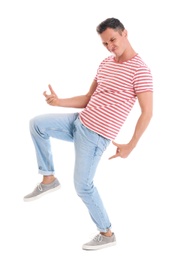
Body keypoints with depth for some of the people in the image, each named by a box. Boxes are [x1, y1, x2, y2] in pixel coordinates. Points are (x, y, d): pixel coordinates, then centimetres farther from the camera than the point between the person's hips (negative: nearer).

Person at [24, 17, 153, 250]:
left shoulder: (140, 70, -16)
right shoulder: (105, 64, 9)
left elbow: (147, 112, -16)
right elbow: (88, 99, 13)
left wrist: (130, 146, -14)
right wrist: (59, 102, -2)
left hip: (96, 135, -8)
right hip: (80, 122, 8)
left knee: (83, 186, 0)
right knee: (36, 124, -1)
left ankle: (107, 234, 19)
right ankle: (49, 178, 10)